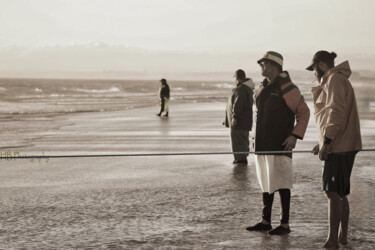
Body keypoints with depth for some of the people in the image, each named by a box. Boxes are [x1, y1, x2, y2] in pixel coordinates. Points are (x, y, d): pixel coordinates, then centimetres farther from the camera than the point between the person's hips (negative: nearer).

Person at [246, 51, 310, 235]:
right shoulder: (263, 89, 15)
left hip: (279, 145, -8)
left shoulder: (286, 88, -10)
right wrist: (256, 139, 19)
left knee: (281, 185, -5)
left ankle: (285, 224, 1)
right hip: (262, 145, 8)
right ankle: (265, 221, 21)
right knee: (266, 183, 13)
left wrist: (295, 135, -18)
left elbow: (304, 112, -10)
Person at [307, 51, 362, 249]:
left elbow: (337, 112, -20)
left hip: (339, 146, -10)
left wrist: (327, 141, -21)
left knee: (332, 192, -10)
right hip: (344, 146, 10)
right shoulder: (334, 80, 22)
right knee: (340, 194, 13)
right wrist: (323, 143, 23)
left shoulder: (335, 79, -9)